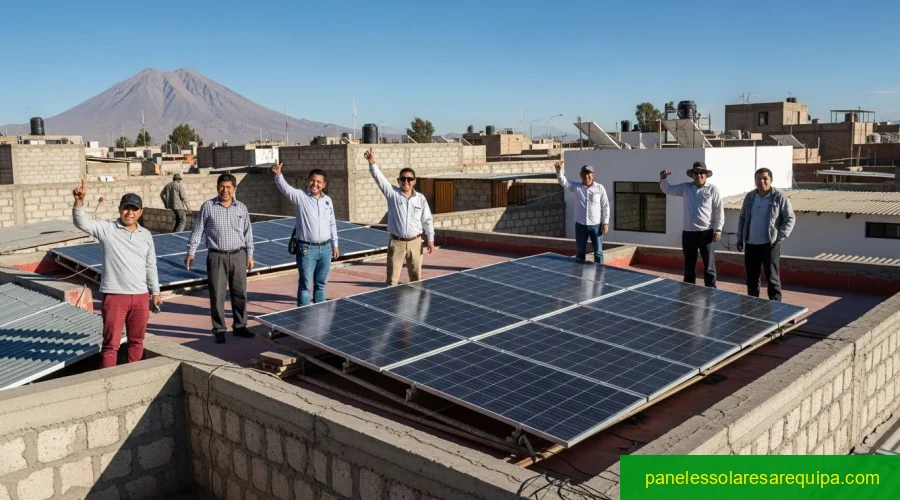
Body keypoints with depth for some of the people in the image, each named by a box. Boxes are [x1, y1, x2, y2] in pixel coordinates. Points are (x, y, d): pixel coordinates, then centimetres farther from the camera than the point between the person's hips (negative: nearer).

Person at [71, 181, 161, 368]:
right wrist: (79, 200, -34)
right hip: (114, 296, -4)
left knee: (137, 341, 14)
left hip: (140, 296, 4)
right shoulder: (107, 229, -2)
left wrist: (155, 292, 16)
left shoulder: (146, 235, 9)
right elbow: (81, 222, -17)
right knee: (111, 343, 2)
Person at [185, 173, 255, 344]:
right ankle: (219, 330, 12)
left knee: (240, 293, 9)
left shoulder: (241, 208, 7)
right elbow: (197, 230, 1)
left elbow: (248, 233, 12)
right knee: (217, 295, 1)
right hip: (217, 257, -2)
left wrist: (250, 255, 10)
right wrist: (191, 252, -4)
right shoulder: (208, 206, -1)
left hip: (238, 256, 3)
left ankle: (240, 326, 23)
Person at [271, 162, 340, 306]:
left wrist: (335, 244, 18)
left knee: (321, 284, 15)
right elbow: (285, 188, -25)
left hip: (325, 248, 5)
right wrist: (278, 175, -44)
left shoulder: (328, 200, 9)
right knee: (305, 285, 1)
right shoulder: (300, 196, -5)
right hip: (307, 249, -5)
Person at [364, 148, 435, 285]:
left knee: (416, 277, 14)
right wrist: (372, 163, -33)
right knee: (392, 279, 0)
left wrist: (430, 239, 3)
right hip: (397, 243, -2)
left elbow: (427, 220, 6)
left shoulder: (421, 198, 2)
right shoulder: (392, 194, -4)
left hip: (415, 242, 2)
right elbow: (380, 178, -18)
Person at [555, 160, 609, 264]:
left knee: (598, 252, 5)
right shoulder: (576, 187, 2)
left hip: (596, 225, -2)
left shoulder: (600, 188, -2)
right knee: (580, 251, 12)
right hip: (580, 225, 2)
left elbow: (605, 206, -1)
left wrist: (605, 223, -6)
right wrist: (559, 170, -32)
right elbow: (563, 181, -13)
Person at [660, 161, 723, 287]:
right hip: (688, 233, 4)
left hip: (706, 233, -4)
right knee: (689, 267, 13)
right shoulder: (685, 188, 9)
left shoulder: (713, 189, -2)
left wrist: (718, 230, -10)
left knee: (709, 267, 2)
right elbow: (669, 190, 15)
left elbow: (719, 211, -4)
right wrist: (663, 179, -5)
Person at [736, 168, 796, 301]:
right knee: (751, 278, 11)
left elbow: (789, 218, -3)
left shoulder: (779, 197, -4)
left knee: (772, 278, -1)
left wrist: (781, 237, -12)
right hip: (751, 245, 5)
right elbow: (742, 218, 16)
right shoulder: (749, 197, 9)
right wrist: (740, 238, 11)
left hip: (770, 245, -4)